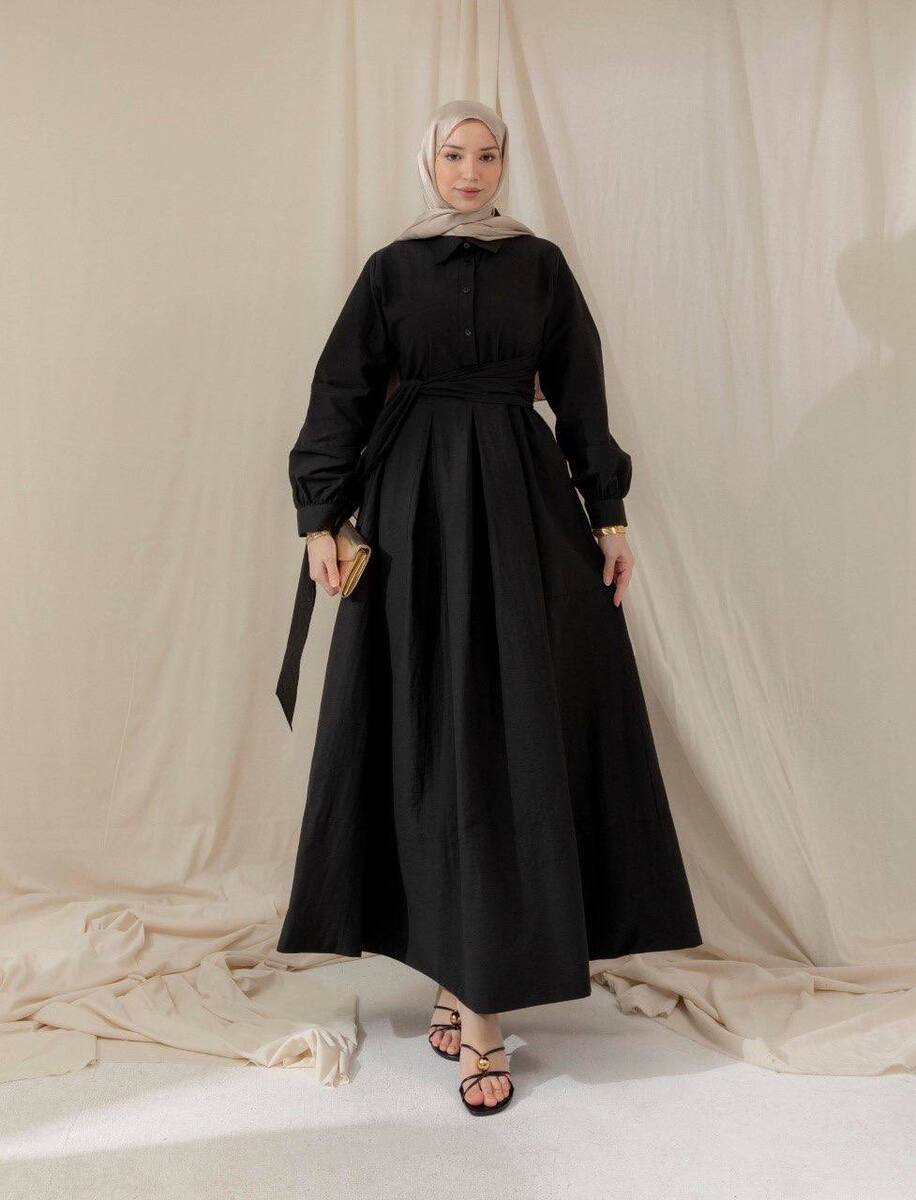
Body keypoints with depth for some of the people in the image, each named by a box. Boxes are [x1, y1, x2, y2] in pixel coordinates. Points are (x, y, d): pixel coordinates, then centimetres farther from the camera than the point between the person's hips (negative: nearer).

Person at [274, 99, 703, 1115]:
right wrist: (320, 517, -5)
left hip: (524, 498, 1)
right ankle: (460, 968, 15)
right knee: (433, 721, 0)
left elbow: (580, 394, 9)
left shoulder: (541, 264, 11)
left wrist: (608, 514, 2)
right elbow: (342, 393, 4)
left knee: (518, 720, -5)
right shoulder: (391, 268, 9)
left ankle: (475, 988, 4)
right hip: (417, 503, 0)